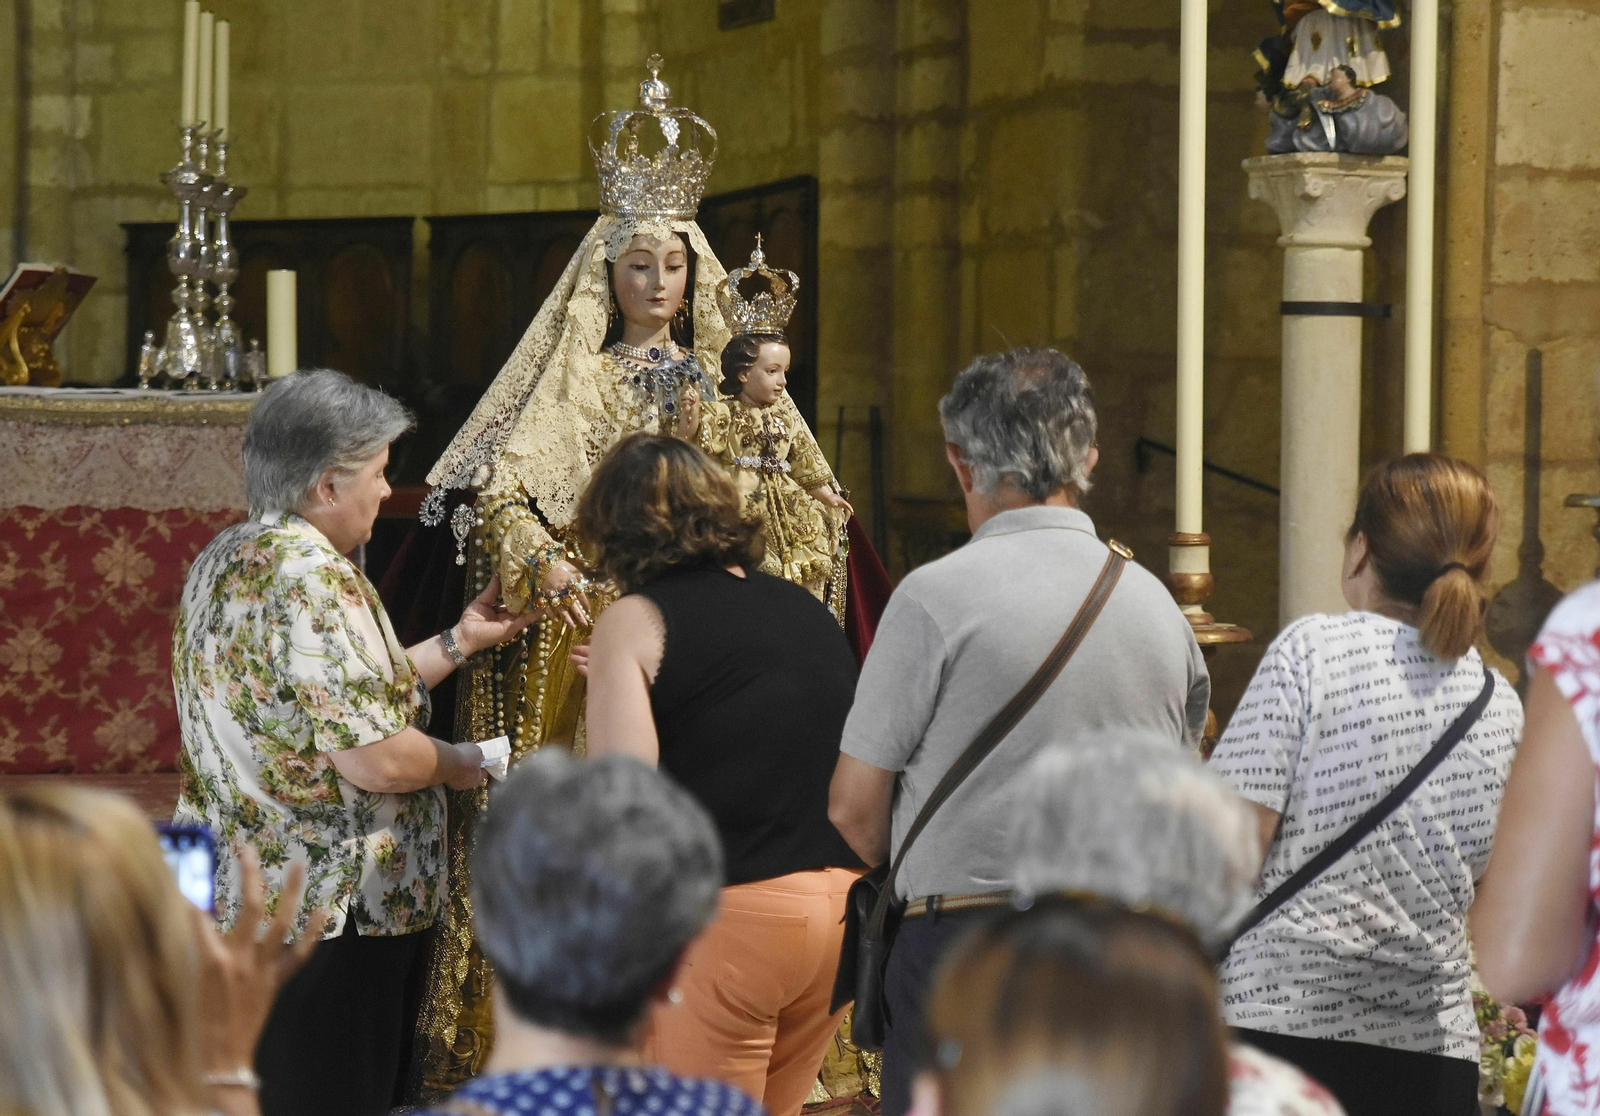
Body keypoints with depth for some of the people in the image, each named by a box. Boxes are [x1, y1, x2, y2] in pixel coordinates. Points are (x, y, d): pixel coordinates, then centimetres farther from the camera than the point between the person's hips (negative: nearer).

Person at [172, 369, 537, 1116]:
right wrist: (455, 763, -5)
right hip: (329, 913, -10)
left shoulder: (224, 560, 11)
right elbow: (378, 759, -24)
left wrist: (459, 642, 20)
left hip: (233, 899, 10)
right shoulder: (313, 576, -20)